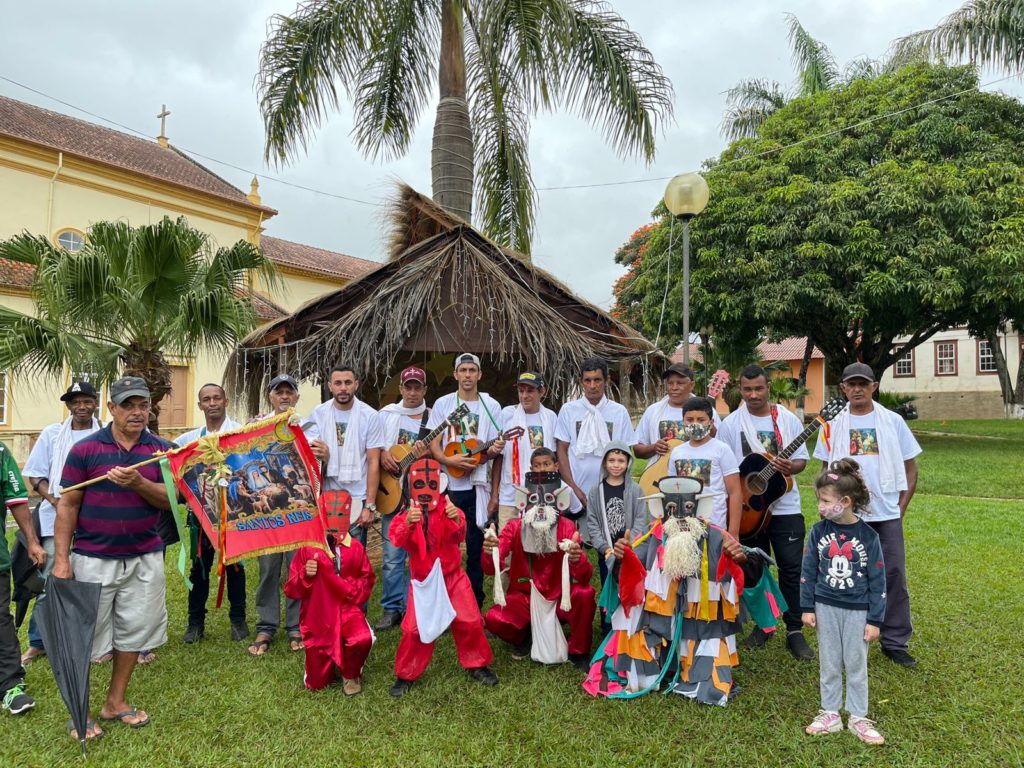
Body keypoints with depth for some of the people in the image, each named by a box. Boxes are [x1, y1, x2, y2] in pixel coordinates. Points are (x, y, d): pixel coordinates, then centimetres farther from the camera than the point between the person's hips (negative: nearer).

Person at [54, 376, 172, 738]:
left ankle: (116, 701, 27)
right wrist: (61, 559, -7)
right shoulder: (84, 449, -3)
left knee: (134, 632, 10)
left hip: (144, 559, 2)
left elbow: (170, 499, -3)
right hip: (93, 558, -2)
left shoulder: (161, 450, 2)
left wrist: (138, 483, -22)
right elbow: (68, 505, -3)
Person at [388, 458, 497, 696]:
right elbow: (397, 539, -25)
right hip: (422, 580, 0)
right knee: (415, 628, -2)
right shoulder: (406, 514, -7)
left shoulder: (448, 509, -7)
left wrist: (457, 520, -47)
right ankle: (406, 675, 18)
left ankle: (477, 664, 24)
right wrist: (408, 524, -47)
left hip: (452, 576, 1)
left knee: (469, 622, 2)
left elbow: (459, 536, -24)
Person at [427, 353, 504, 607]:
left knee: (476, 546, 3)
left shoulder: (491, 406, 5)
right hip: (448, 484, 0)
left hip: (477, 485, 0)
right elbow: (433, 444, 2)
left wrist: (493, 450, -19)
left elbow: (493, 448, 4)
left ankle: (474, 603, 16)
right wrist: (448, 459, -18)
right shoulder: (442, 404, 4)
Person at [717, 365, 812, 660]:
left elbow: (802, 459, 4)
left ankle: (794, 631, 11)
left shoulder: (788, 419, 0)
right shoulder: (730, 423, -2)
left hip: (785, 507, 0)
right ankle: (762, 624, 27)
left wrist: (790, 466, -18)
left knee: (791, 568, 0)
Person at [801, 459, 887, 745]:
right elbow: (808, 571, 1)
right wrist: (807, 608, 0)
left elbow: (877, 580, -6)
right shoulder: (819, 531, -6)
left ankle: (858, 718, 25)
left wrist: (875, 620, -5)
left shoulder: (868, 536, -11)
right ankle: (830, 714, 25)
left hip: (857, 611, -2)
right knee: (829, 665, 12)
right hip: (826, 608, 2)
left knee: (856, 665, 10)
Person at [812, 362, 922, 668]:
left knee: (894, 576, 3)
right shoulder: (834, 424, 3)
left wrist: (901, 507, -1)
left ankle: (895, 641, 17)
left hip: (887, 514, 0)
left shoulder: (892, 421, 2)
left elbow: (910, 467, 6)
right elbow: (826, 471, 8)